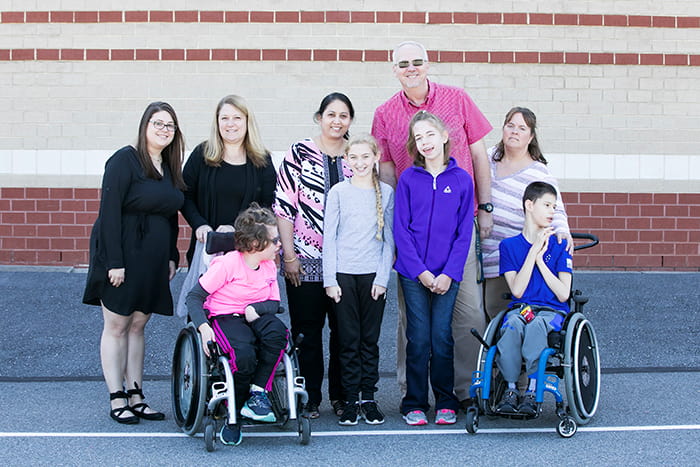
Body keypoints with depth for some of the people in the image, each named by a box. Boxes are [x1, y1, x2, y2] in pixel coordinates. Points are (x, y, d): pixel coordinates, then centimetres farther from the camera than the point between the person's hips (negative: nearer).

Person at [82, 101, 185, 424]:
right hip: (122, 257, -7)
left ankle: (135, 397, 15)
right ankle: (117, 400, 5)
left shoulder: (171, 169, 12)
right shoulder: (125, 160, -10)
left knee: (138, 325, 10)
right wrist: (114, 262, -20)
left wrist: (172, 256, 10)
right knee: (116, 326, 0)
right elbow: (109, 212, -15)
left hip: (153, 261, 7)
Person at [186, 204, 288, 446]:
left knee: (276, 331, -32)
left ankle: (258, 393, -23)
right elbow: (194, 297, -9)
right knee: (244, 354, -35)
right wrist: (203, 326, -25)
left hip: (254, 317, 5)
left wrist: (256, 308, -13)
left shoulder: (269, 266, 8)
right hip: (224, 318, -5)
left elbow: (274, 303, 11)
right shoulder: (227, 264, -12)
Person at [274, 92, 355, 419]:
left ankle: (340, 395, 17)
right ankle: (309, 398, 11)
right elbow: (283, 207, -3)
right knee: (307, 330, 2)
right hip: (306, 258, -2)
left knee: (344, 329, 6)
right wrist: (289, 256, -7)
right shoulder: (300, 153, -1)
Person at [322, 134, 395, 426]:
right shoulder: (339, 192, 2)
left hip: (373, 275, 1)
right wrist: (330, 279, -4)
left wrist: (383, 277, -4)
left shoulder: (386, 193, 5)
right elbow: (329, 237, 2)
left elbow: (389, 238, 5)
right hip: (344, 274, -1)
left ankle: (369, 398, 13)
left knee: (370, 339, 5)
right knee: (348, 339, 2)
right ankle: (351, 400, 8)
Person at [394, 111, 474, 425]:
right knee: (418, 339, 1)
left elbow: (464, 232, 1)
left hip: (447, 274, 0)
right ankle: (415, 404, 12)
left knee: (442, 337, 2)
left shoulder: (462, 180, 2)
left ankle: (446, 403, 16)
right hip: (413, 273, 0)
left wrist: (449, 273, -8)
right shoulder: (408, 179, 1)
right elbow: (401, 229, -2)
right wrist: (421, 271, -10)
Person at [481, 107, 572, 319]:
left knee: (498, 311, -9)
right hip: (481, 252, 6)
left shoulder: (539, 174, -7)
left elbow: (555, 210, -12)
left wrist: (562, 230, -30)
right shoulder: (490, 157, 9)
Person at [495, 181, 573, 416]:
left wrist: (540, 259, -5)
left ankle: (532, 391, -28)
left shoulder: (559, 245, 8)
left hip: (552, 310, -1)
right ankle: (511, 388, -23)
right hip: (520, 308, 1)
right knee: (512, 325, -36)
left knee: (537, 325, -37)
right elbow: (517, 290, -4)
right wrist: (534, 250, -7)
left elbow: (563, 294, -2)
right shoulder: (509, 245, 9)